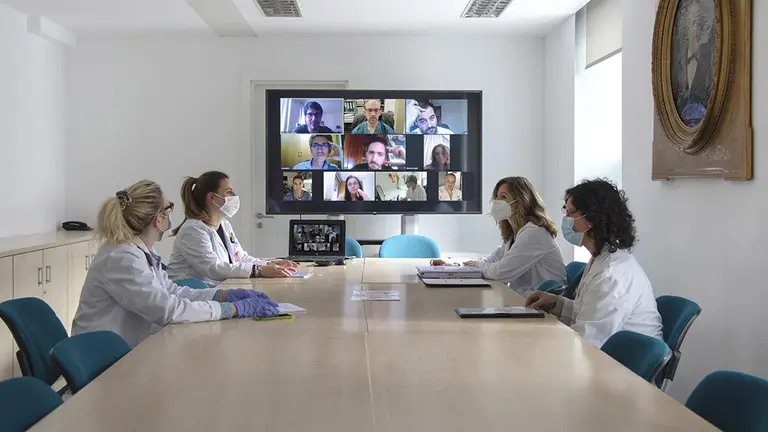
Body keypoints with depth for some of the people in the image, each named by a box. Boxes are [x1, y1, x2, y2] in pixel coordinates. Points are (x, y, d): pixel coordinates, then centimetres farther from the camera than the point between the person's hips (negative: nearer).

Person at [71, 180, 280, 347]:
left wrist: (229, 294, -4)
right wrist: (237, 308, -22)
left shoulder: (141, 251, 4)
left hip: (129, 351, 8)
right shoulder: (121, 258, -23)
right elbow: (169, 309, -27)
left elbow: (174, 292, 7)